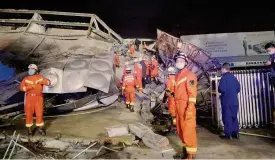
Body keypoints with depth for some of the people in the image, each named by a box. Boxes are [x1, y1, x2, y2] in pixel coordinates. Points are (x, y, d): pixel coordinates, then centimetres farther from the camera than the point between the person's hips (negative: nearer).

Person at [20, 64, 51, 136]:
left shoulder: (40, 77, 6)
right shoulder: (26, 79, 6)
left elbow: (48, 82, -4)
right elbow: (21, 88, -6)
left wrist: (42, 82, -24)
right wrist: (30, 87, -22)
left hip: (38, 97, 0)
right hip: (29, 98, 0)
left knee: (39, 113, 1)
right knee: (29, 114, 3)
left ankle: (40, 128, 16)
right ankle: (29, 129, 15)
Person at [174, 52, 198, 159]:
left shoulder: (189, 75, -10)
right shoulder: (177, 76, 17)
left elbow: (192, 93, -17)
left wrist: (190, 108, -23)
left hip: (186, 107, -9)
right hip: (179, 107, 9)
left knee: (188, 130, -3)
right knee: (180, 129, 17)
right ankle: (187, 146, 35)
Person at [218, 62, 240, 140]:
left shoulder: (224, 77, -13)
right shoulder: (233, 77, 10)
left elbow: (221, 89, -21)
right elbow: (238, 88, 13)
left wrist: (219, 89, -1)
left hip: (226, 101, -7)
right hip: (234, 101, 7)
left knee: (227, 118, 0)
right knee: (234, 117, 15)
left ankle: (228, 134, 5)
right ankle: (235, 133, 20)